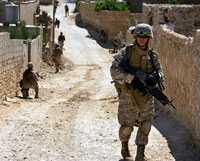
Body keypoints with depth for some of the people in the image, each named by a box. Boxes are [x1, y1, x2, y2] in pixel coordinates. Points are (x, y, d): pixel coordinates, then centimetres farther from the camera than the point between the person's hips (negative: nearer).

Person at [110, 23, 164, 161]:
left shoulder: (153, 55, 6)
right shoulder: (126, 52, -5)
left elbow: (160, 71, 2)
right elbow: (114, 70, -12)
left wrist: (155, 76, -23)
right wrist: (131, 78, -23)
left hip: (146, 95, 3)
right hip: (128, 94, -3)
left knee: (145, 125, -1)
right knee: (127, 125, 2)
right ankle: (125, 149, 28)